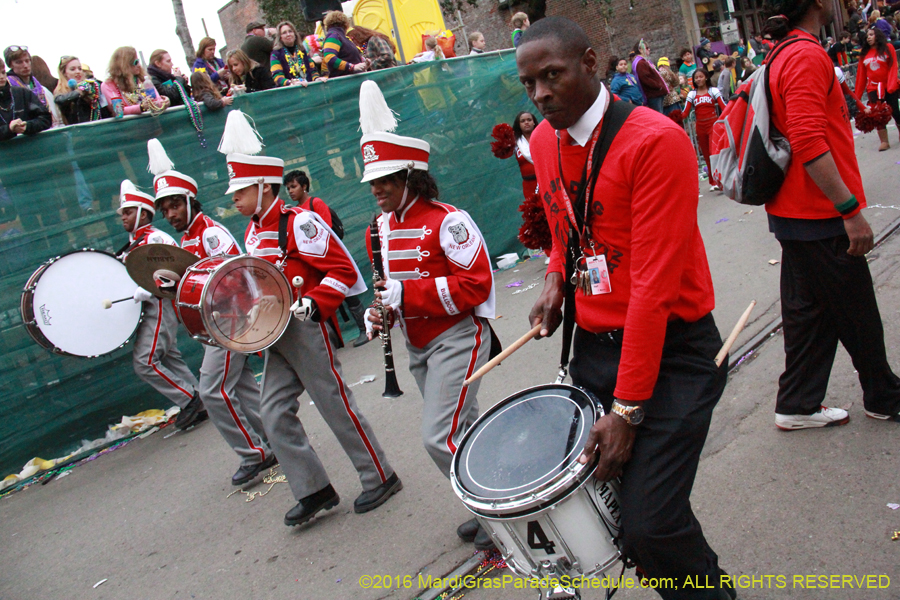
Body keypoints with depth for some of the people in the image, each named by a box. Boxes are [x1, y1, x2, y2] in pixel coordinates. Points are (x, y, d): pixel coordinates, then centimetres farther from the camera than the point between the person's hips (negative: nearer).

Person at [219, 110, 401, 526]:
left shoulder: (298, 223, -15)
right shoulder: (254, 232, 13)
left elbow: (343, 271, -17)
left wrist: (311, 305, -24)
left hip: (306, 331, -9)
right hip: (273, 334, 9)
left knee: (336, 406, 0)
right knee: (274, 414, 6)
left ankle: (380, 479, 17)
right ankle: (314, 491, 18)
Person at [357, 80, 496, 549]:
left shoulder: (447, 221, -17)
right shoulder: (381, 229, 8)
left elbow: (476, 283, -24)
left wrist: (406, 294, -26)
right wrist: (377, 312, -3)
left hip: (457, 338, -8)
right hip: (417, 345, 8)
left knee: (439, 438, -14)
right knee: (461, 431, 17)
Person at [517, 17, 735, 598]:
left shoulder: (655, 140, -18)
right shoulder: (543, 142, 5)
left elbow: (655, 283, -21)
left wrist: (627, 409, -21)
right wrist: (556, 278, 1)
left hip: (672, 351, -6)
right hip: (594, 346, 7)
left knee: (649, 524, -13)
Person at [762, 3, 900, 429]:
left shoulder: (783, 57, 14)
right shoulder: (806, 55, -17)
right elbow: (809, 143, -27)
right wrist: (850, 209, -25)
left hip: (792, 213, 10)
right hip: (819, 217, -9)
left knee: (808, 311, 15)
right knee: (858, 315, 7)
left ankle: (797, 406, 22)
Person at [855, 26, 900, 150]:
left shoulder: (888, 48, 0)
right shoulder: (864, 53, 8)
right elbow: (861, 75, 8)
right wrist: (857, 95, 5)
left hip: (889, 87, -2)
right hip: (873, 88, 2)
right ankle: (884, 141, 2)